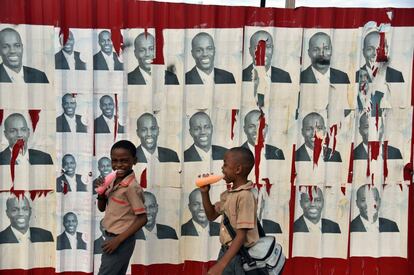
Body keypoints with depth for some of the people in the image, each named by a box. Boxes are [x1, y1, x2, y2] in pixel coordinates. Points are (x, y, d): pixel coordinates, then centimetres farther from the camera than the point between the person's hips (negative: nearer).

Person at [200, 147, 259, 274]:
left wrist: (221, 264, -27)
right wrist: (204, 192, 3)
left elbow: (241, 236, -23)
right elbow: (211, 216, 17)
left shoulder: (245, 196, -21)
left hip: (240, 256, -7)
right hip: (226, 251, 7)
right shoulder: (228, 193, 5)